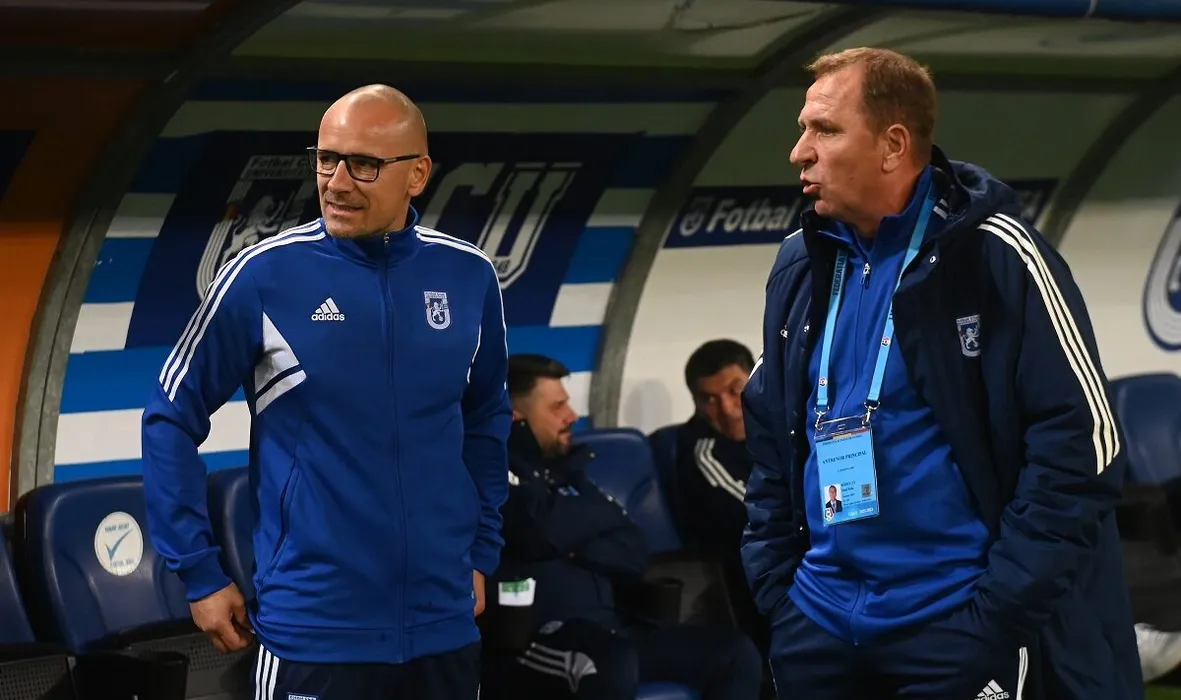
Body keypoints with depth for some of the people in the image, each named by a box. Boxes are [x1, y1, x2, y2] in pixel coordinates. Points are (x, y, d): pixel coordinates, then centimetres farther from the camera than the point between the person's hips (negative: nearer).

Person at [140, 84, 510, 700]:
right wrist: (199, 574, -3)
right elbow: (172, 418, -2)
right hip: (314, 635, -3)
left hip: (445, 629, 4)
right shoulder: (263, 276, -8)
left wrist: (481, 554, 13)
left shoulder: (468, 277, 1)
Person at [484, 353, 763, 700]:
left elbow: (634, 556, 16)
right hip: (531, 640, -8)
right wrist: (603, 510, 3)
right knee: (612, 664, -39)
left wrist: (576, 548, -5)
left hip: (608, 631, 8)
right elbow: (542, 530, -18)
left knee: (735, 652, -2)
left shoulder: (564, 473, 22)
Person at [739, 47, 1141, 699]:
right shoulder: (799, 267, 8)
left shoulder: (993, 254, -9)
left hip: (956, 625, -6)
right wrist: (775, 583, 8)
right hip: (818, 623, 6)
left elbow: (1081, 440, -12)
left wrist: (998, 613, -15)